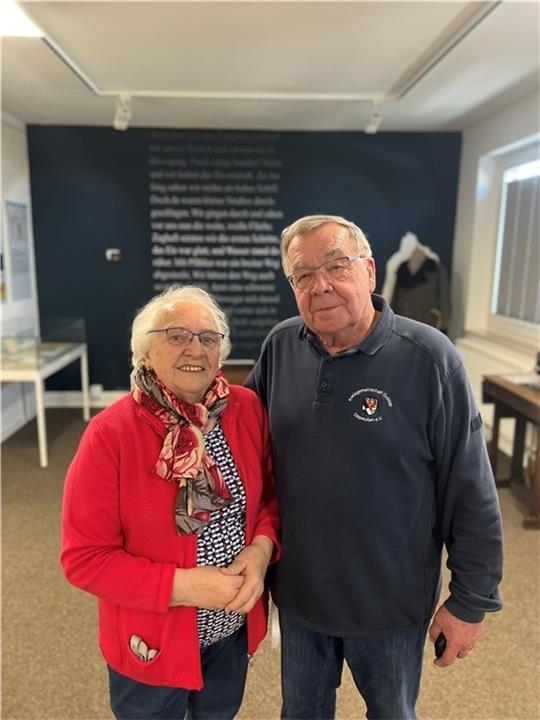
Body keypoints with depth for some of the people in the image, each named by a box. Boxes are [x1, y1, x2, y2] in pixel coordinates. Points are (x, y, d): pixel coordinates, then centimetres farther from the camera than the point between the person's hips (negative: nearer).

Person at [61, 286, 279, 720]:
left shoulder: (248, 409, -11)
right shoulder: (110, 434, -23)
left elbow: (272, 493, 1)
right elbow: (84, 557, -19)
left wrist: (262, 547, -17)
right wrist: (182, 586, -25)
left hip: (235, 628, 4)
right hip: (152, 644, -3)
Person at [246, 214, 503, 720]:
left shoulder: (428, 358, -21)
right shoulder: (280, 346, -9)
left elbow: (471, 495, -14)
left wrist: (471, 601, -8)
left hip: (390, 602, -3)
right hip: (298, 591, 3)